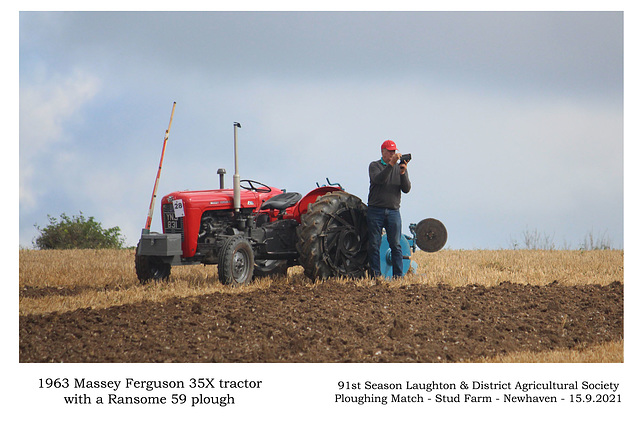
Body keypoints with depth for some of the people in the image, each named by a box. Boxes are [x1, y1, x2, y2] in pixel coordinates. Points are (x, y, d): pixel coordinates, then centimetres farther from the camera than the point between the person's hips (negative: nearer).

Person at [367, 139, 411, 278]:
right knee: (374, 245, -2)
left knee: (396, 245, -4)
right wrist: (391, 164, -24)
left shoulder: (400, 167, 14)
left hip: (393, 211, 2)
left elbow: (406, 189, 3)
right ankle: (375, 275, 2)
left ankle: (398, 276, -3)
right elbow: (378, 179, -16)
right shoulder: (374, 166, 5)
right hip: (375, 210, -2)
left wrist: (403, 173, -13)